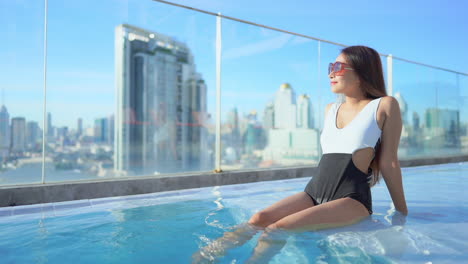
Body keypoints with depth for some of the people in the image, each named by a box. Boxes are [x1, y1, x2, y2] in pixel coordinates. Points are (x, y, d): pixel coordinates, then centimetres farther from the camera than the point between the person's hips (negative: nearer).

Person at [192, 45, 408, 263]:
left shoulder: (385, 105, 1)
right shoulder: (330, 109, 18)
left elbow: (389, 163, 1)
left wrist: (402, 212, 4)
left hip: (351, 199, -5)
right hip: (313, 192, 5)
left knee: (278, 228, -29)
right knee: (259, 219, -21)